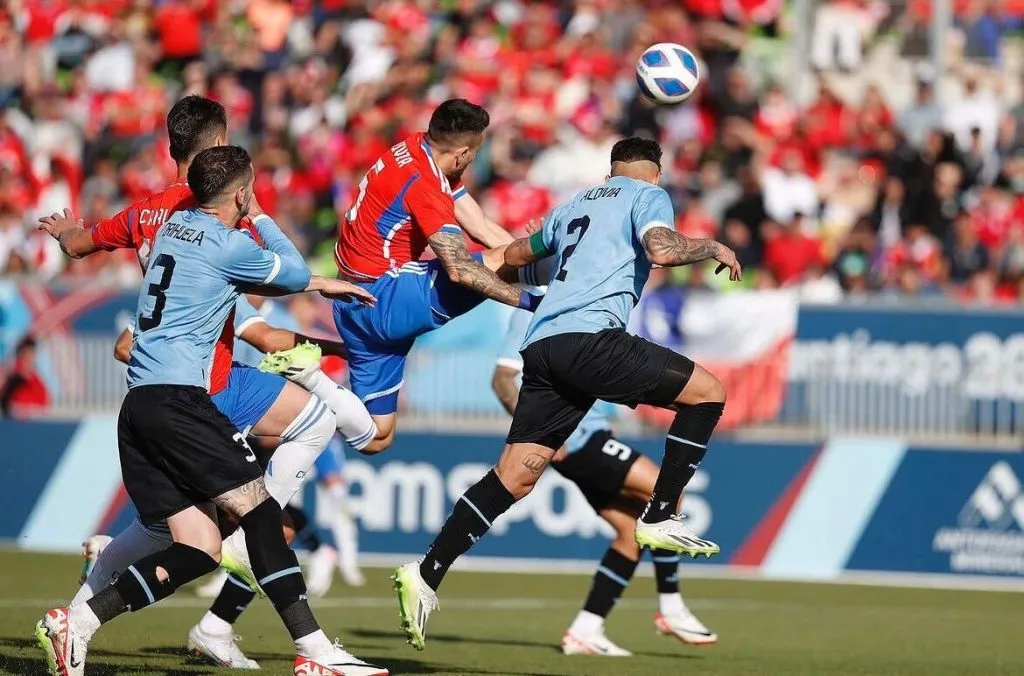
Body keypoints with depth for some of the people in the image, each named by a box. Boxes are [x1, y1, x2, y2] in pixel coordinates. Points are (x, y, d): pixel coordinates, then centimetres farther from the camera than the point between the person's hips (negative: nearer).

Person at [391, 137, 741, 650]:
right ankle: (659, 517, -1)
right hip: (592, 335, -7)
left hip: (542, 346, 7)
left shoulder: (575, 204, 30)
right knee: (706, 393, 4)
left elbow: (515, 253, 44)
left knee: (515, 476, 4)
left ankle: (426, 575, -5)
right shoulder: (649, 195, 10)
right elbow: (662, 249, -11)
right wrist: (712, 248, 7)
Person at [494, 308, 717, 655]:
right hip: (574, 439, -9)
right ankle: (670, 608, -4)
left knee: (633, 528, 5)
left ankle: (585, 631, 7)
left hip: (589, 432, 9)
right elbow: (502, 380, -16)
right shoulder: (532, 310, -12)